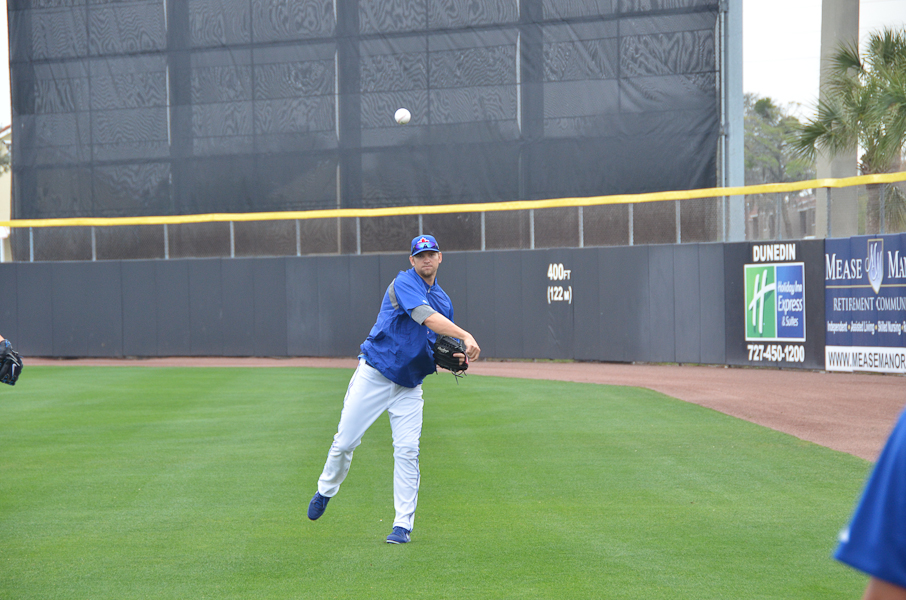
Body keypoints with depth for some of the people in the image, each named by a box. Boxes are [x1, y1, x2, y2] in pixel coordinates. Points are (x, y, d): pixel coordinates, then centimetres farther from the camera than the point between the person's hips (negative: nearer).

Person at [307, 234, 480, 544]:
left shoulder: (444, 300, 13)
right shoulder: (403, 284, -11)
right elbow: (427, 318, -27)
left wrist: (455, 356, -7)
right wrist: (465, 336, -38)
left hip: (410, 385, 5)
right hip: (374, 375, -5)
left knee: (407, 451, -6)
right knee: (345, 441, 0)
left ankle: (403, 524, -2)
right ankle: (325, 491, 27)